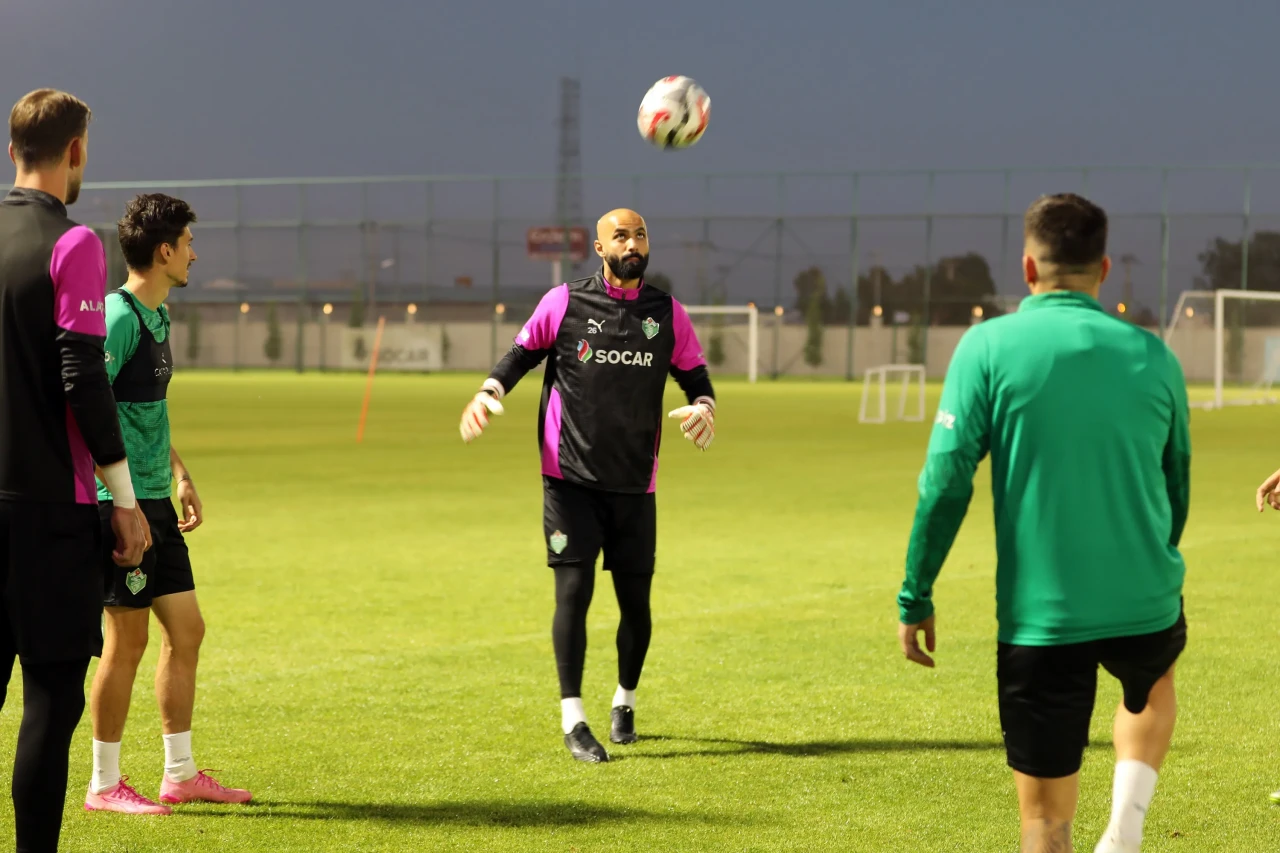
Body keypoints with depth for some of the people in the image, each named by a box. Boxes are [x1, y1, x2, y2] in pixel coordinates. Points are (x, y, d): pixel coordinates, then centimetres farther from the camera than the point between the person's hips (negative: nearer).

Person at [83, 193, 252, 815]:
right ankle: (104, 785, 6)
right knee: (126, 639, -3)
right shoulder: (118, 318, -15)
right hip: (122, 500, -9)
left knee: (186, 629, 11)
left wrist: (180, 477, 24)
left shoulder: (157, 318, 15)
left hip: (154, 501, 9)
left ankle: (181, 774, 20)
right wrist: (120, 503, -23)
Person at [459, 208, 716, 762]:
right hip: (570, 479, -2)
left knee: (635, 601, 6)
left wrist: (704, 407, -8)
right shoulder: (563, 303, 0)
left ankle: (626, 704, 31)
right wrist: (489, 392, -8)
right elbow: (523, 353, 9)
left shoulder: (667, 314, 6)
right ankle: (573, 721, -3)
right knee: (573, 590, -10)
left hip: (635, 486, 2)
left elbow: (694, 373, 14)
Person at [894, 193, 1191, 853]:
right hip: (1145, 607, 3)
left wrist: (915, 596, -1)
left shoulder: (988, 346, -5)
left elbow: (946, 481, -9)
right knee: (1152, 687, 36)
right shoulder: (1152, 355, 3)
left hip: (1039, 616, -2)